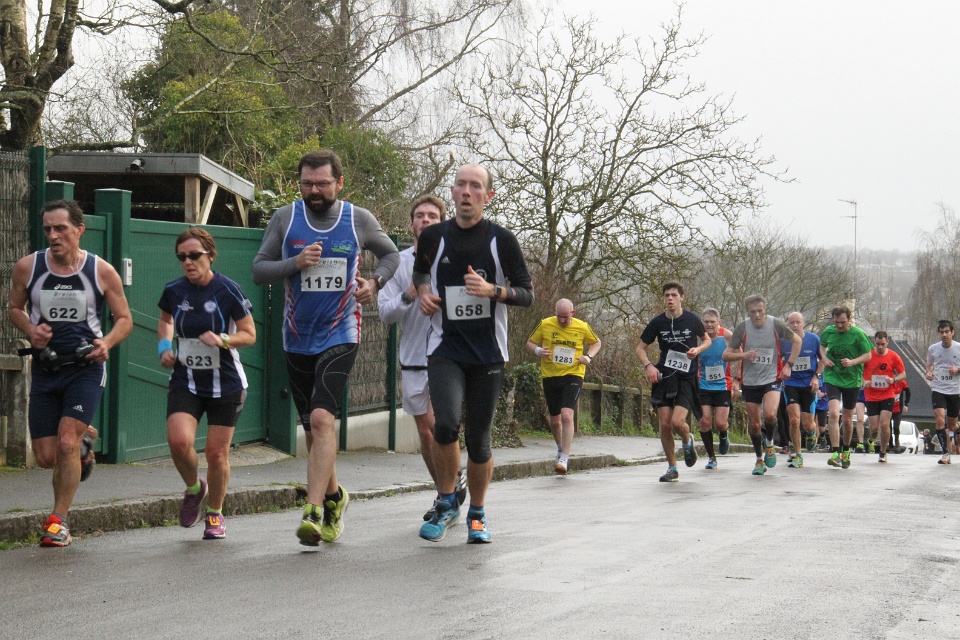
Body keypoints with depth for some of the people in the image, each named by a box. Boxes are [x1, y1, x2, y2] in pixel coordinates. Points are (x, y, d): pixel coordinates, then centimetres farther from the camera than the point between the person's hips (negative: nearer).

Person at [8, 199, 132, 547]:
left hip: (85, 369, -3)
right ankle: (84, 439, 38)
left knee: (66, 443, -17)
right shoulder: (27, 267, -3)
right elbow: (15, 308, 13)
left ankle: (58, 521, -2)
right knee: (46, 457, 3)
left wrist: (107, 342, -17)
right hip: (45, 371, 3)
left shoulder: (101, 271, -6)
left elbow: (124, 318, 4)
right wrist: (30, 330, -9)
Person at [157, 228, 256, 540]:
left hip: (226, 384, -2)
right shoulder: (174, 290, -2)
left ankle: (215, 514, 27)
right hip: (185, 382, 2)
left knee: (216, 453, 2)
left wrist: (222, 340, -23)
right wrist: (164, 346, 3)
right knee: (178, 440, -20)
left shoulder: (227, 290, -12)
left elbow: (249, 334, -5)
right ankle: (193, 488, 13)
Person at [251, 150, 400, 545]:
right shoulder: (284, 219, 1)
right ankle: (334, 496, 35)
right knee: (311, 427, 12)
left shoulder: (360, 220, -1)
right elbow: (258, 270, 2)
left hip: (340, 335, -3)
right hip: (297, 339, 3)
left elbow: (391, 254, 15)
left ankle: (314, 512, -27)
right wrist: (294, 263, -16)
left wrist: (375, 282, -4)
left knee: (322, 417, -21)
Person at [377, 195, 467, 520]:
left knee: (437, 422, -19)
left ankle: (455, 478, 2)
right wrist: (410, 295, -16)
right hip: (413, 359, 3)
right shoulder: (397, 262, 6)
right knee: (425, 432, 7)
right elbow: (385, 312, 0)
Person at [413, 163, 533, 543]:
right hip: (445, 350, 0)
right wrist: (423, 291, 4)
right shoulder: (433, 237, 4)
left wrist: (493, 291, -16)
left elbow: (527, 294, 2)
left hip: (488, 354, 0)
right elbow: (420, 270, 26)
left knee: (479, 442, 3)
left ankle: (477, 515, 25)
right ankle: (446, 504, 0)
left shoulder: (502, 240, -2)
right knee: (447, 424, -22)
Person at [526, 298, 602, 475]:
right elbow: (530, 342, 10)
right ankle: (561, 448, 40)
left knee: (567, 415, -19)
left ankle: (564, 459, -20)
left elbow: (596, 342, 16)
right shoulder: (545, 325, -2)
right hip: (550, 376, 2)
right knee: (555, 420, 10)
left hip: (573, 376, -2)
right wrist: (538, 351, -12)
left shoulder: (582, 327, -2)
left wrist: (589, 356, -3)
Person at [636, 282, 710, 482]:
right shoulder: (658, 322, 1)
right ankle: (672, 468, 13)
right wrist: (648, 366, -10)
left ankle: (687, 442, 19)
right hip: (664, 377, 2)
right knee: (665, 424, -2)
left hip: (687, 378, -2)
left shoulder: (692, 319, -3)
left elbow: (707, 340, 14)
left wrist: (698, 349, -8)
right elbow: (640, 348, 9)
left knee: (678, 422, -17)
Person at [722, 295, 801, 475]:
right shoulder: (742, 328, -6)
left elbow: (797, 341, 6)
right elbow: (726, 355, -3)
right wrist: (743, 355, -22)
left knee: (769, 414, -25)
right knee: (753, 423, 6)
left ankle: (770, 444, 6)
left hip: (772, 379, -2)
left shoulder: (776, 324, -8)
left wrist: (788, 365, -2)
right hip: (750, 381, 2)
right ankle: (759, 459, 27)